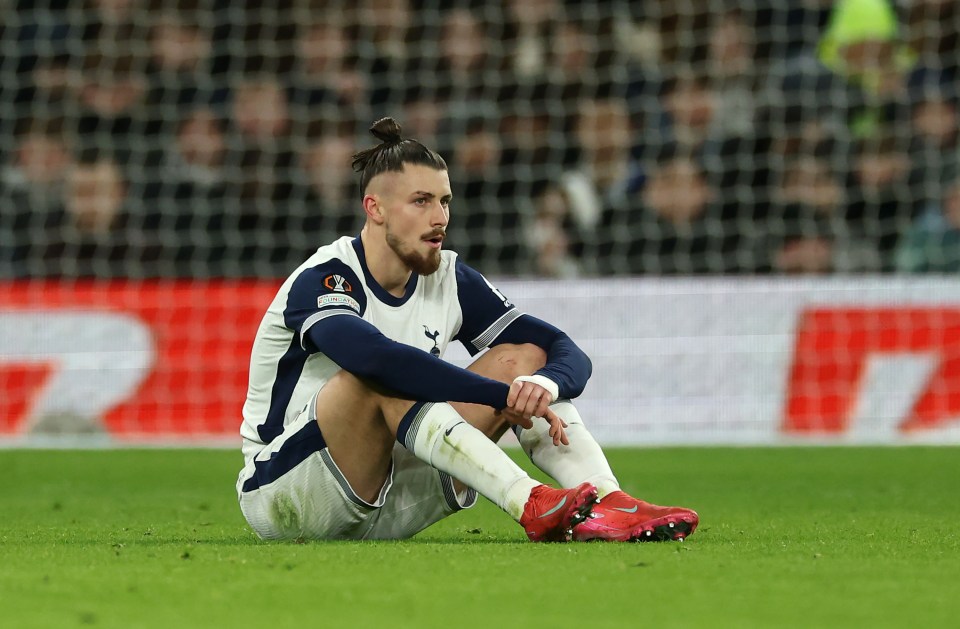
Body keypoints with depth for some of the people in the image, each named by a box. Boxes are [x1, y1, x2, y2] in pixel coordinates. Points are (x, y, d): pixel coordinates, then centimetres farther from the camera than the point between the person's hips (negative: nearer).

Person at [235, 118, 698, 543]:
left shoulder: (450, 280, 2)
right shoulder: (320, 282, -18)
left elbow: (568, 353, -3)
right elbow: (375, 357, -40)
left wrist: (544, 384, -28)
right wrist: (507, 395, -40)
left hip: (387, 510, 6)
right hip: (281, 496, -6)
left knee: (524, 359, -5)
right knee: (381, 379, -34)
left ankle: (607, 504, -28)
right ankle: (534, 508, -45)